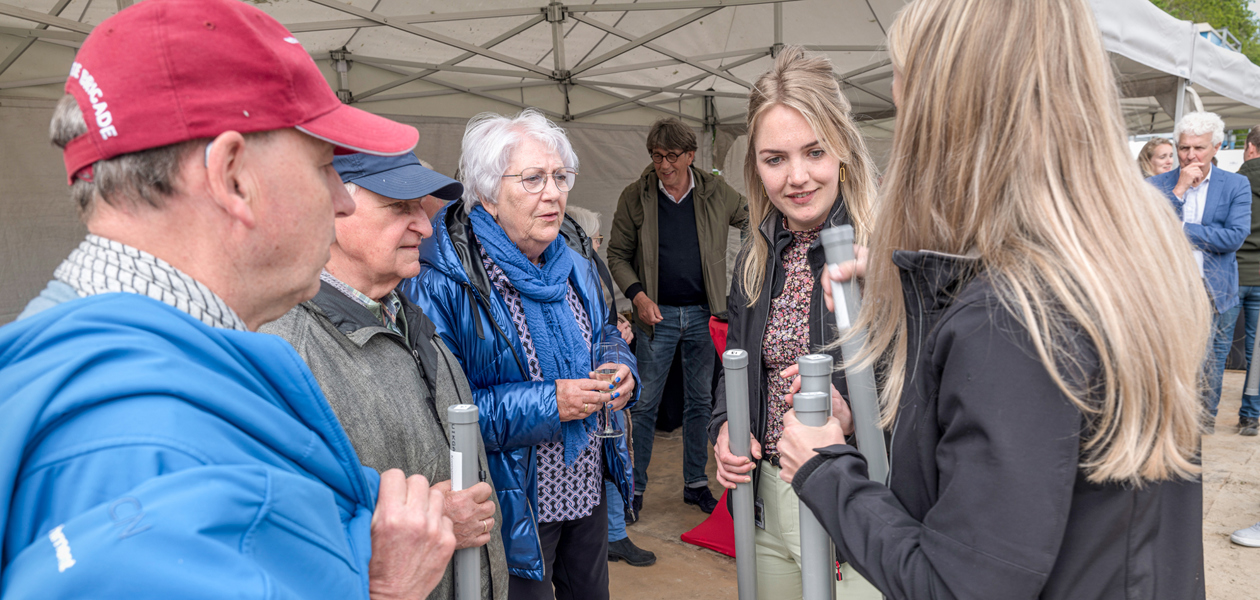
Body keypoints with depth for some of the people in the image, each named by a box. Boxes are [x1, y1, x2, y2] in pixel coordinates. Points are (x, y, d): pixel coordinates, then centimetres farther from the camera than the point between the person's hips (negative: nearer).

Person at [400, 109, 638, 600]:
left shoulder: (575, 269, 4)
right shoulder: (442, 284, -22)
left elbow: (606, 335, 19)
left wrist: (619, 368, -5)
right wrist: (545, 404, -28)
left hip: (589, 491, 7)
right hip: (514, 507, -7)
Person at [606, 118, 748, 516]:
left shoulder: (717, 194, 0)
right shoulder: (634, 198, -3)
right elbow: (618, 255, 1)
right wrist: (638, 296, -14)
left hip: (703, 314, 2)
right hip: (656, 314, -2)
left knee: (700, 402, 11)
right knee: (645, 403, 3)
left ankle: (696, 483, 25)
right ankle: (634, 487, 16)